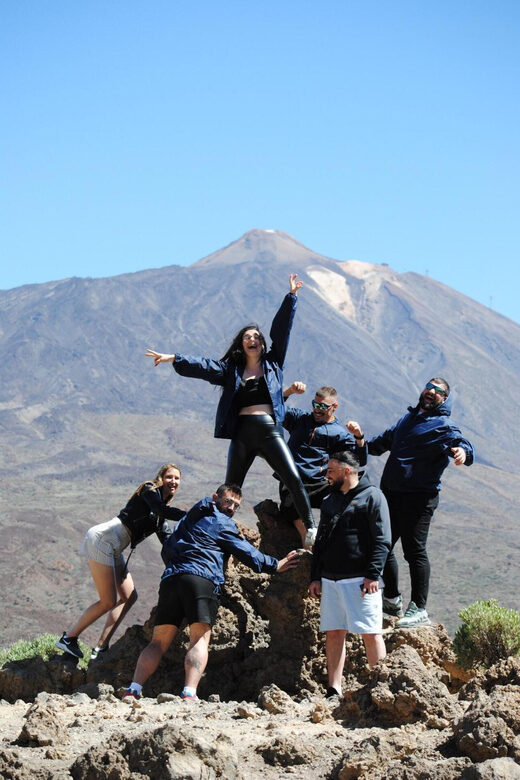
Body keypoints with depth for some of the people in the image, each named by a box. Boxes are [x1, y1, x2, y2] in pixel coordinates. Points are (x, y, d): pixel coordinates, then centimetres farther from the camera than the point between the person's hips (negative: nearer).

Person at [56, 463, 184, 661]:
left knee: (129, 597, 4)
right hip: (103, 539, -10)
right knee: (108, 601, -10)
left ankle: (100, 648, 3)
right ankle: (68, 638, 6)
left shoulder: (160, 518, 19)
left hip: (114, 551, 10)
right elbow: (162, 509, -26)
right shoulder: (150, 491, -7)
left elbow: (167, 541, 13)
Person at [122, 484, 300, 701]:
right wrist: (274, 565, 19)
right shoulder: (222, 523, 12)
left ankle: (133, 689, -10)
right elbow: (245, 552, 11)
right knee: (200, 638, -12)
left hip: (170, 577, 6)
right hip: (201, 579, -6)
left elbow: (167, 550, 38)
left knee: (159, 641, 5)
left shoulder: (188, 518, 34)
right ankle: (189, 693, -31)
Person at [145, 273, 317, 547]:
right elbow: (203, 366, 3)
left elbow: (281, 329, 9)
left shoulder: (272, 363, 13)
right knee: (230, 490, 5)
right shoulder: (232, 369, 13)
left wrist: (291, 297, 4)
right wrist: (173, 359, -8)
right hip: (242, 434, 2)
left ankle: (310, 527, -7)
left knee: (294, 480, -13)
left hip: (270, 431, -2)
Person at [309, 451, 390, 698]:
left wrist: (373, 574, -16)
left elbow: (382, 540, -7)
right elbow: (320, 542, 24)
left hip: (360, 580, -6)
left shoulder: (372, 497, 0)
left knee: (371, 633, -6)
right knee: (334, 633, 3)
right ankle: (334, 690, 4)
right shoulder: (329, 501, 21)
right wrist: (315, 577, 15)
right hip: (330, 580, 6)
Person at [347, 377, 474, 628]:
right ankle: (392, 600, 27)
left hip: (418, 499, -8)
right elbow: (383, 442, 34)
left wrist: (462, 452, -46)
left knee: (414, 551, -10)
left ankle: (419, 610, -6)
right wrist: (360, 437, 23)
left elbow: (461, 443, -24)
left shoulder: (444, 426, -4)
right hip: (390, 494, 8)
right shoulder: (408, 418, 19)